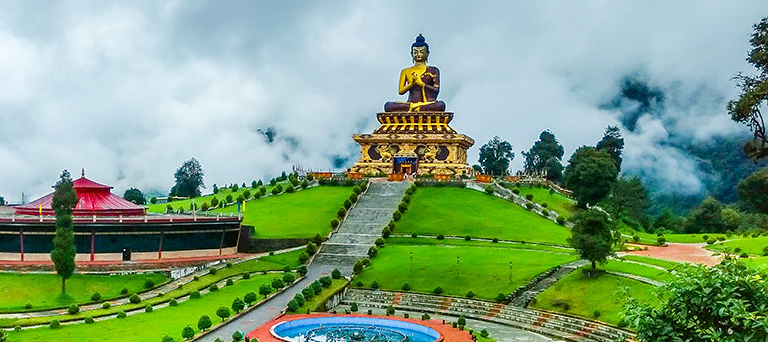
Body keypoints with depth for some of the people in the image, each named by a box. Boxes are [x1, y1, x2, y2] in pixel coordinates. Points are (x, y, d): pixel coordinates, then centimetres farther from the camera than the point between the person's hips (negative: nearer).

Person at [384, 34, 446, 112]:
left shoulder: (433, 71, 14)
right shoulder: (406, 72, 18)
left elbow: (436, 90, 3)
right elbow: (400, 91, 8)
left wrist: (421, 84, -10)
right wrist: (411, 84, -10)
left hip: (428, 103, -1)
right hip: (411, 102, 1)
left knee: (441, 105, -38)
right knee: (388, 106, -25)